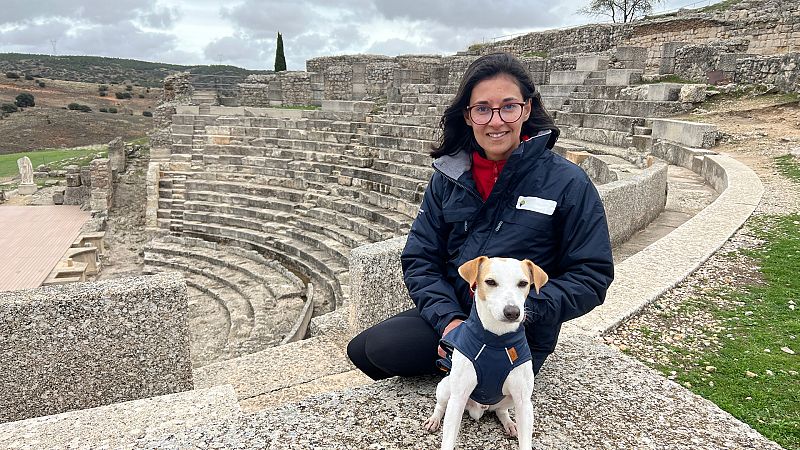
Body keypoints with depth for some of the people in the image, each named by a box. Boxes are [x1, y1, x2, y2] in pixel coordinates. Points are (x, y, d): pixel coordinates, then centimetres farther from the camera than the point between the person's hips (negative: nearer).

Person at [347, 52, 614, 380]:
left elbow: (592, 276, -6)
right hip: (451, 313, 6)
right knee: (361, 350, -11)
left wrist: (524, 309, -20)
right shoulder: (448, 177, 3)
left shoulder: (567, 183, -8)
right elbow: (419, 258, 2)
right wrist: (448, 318, -15)